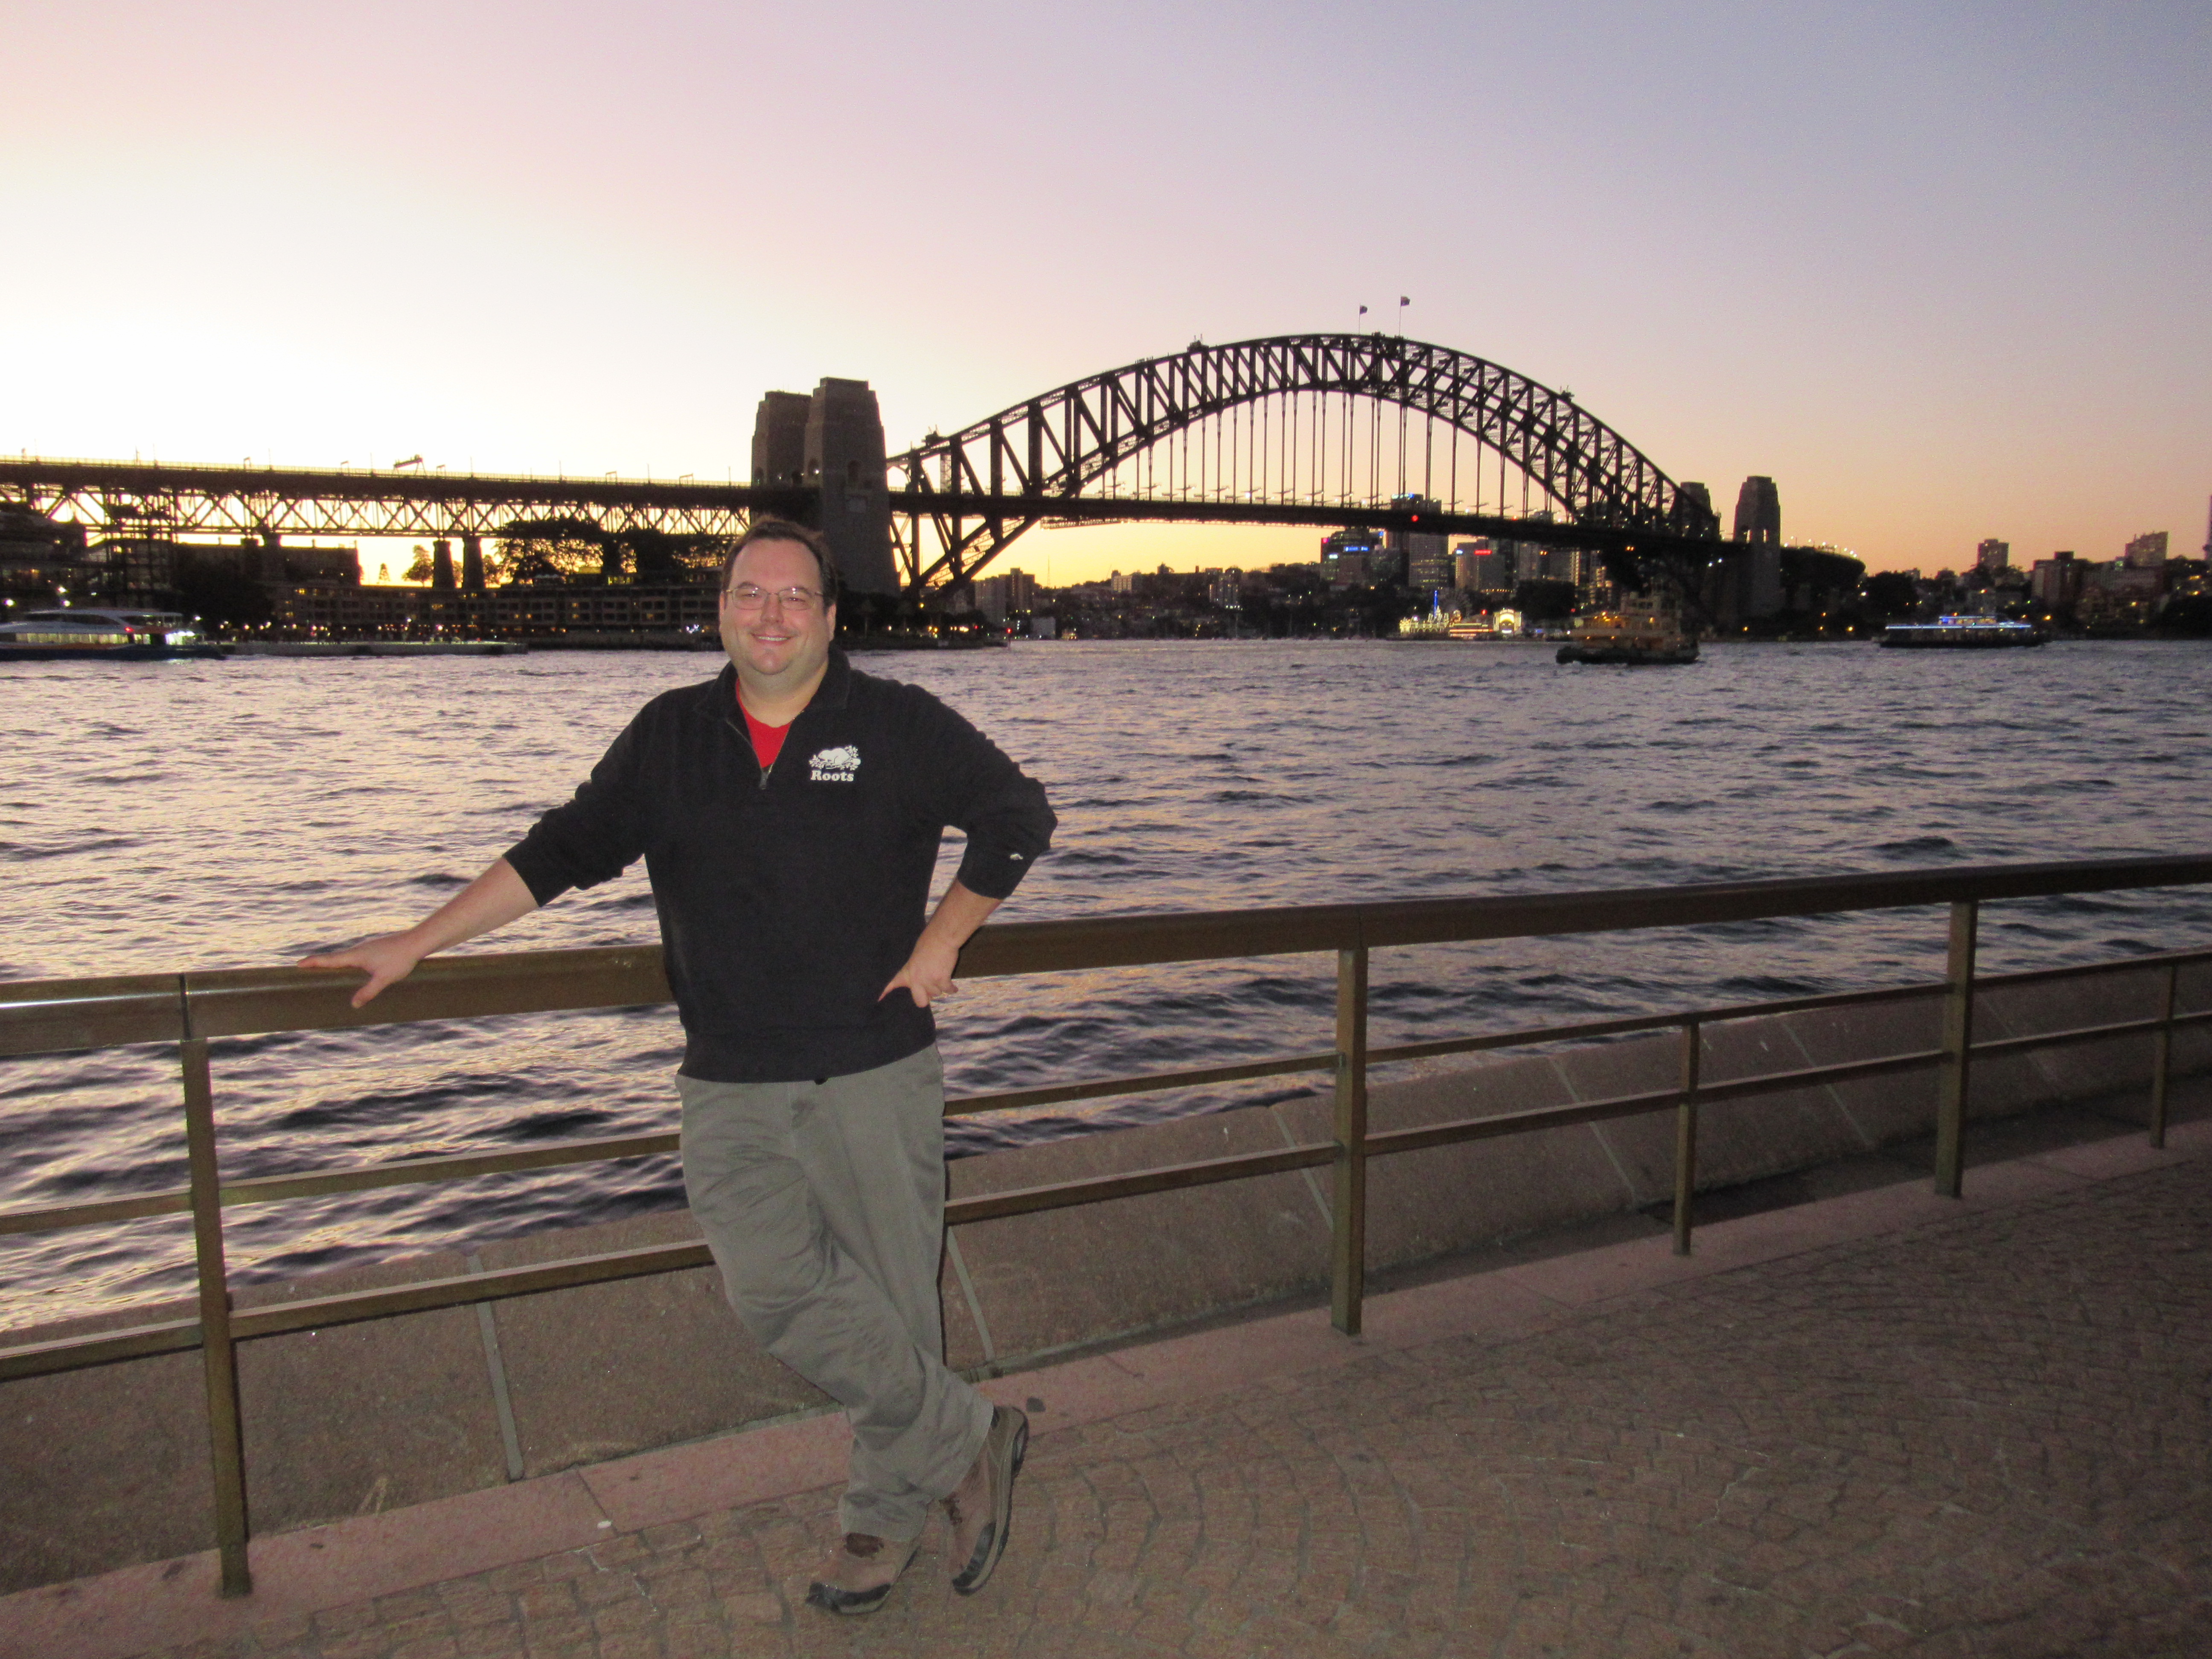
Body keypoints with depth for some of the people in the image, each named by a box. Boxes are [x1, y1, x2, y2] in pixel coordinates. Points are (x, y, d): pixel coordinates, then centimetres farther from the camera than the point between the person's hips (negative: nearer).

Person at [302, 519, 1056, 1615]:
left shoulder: (899, 726, 0)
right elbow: (562, 852, 12)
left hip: (875, 1076, -2)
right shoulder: (668, 736, 9)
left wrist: (941, 942, 1)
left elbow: (1016, 818, 6)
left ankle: (884, 1516, 28)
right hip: (728, 1085, 2)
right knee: (774, 1290, -11)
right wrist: (416, 944, 9)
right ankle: (969, 1443, 9)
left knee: (891, 1297, 4)